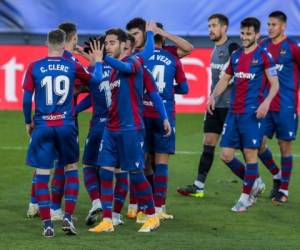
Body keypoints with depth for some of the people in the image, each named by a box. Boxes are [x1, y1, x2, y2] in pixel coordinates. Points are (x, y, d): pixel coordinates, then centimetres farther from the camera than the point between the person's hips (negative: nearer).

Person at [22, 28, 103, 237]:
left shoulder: (34, 67, -2)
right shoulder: (72, 66, -1)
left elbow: (27, 98, -1)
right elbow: (95, 79, 12)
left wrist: (28, 122, 13)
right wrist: (98, 61, 31)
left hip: (42, 126, -1)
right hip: (66, 125, 1)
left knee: (42, 174, 4)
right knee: (71, 169, 18)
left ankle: (47, 224, 0)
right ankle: (68, 218, 9)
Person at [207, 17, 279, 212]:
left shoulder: (263, 56, -3)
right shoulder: (236, 56, 14)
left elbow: (275, 84, -5)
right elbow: (225, 79, 23)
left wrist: (266, 102, -21)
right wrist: (213, 96, 6)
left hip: (252, 113, -6)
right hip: (234, 112, 6)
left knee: (250, 153, -5)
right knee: (226, 155, 3)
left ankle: (246, 198, 4)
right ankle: (255, 183, 22)